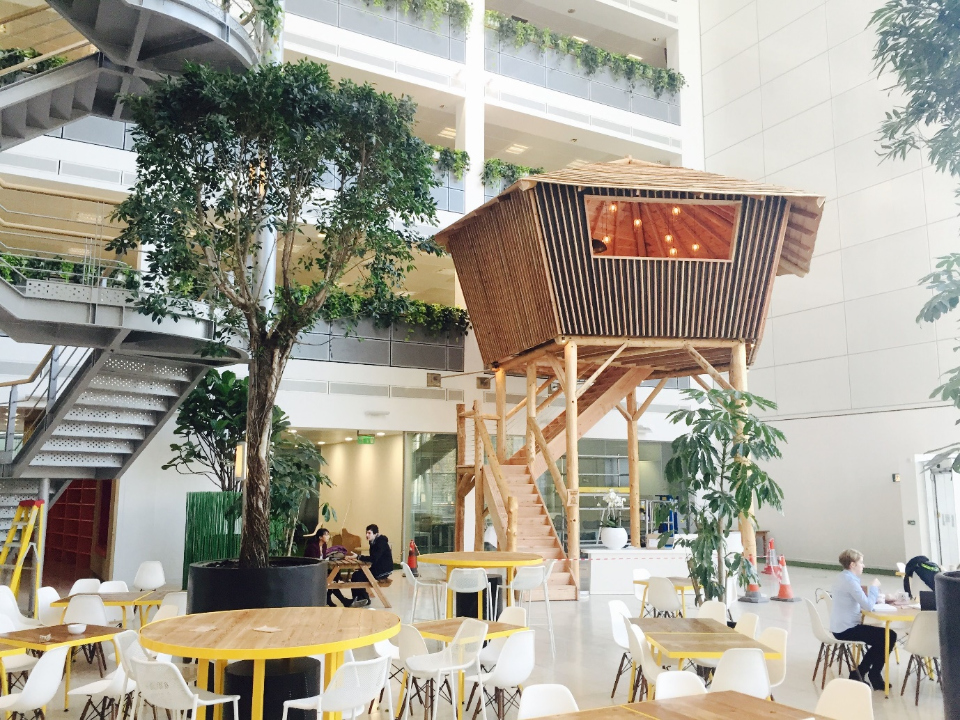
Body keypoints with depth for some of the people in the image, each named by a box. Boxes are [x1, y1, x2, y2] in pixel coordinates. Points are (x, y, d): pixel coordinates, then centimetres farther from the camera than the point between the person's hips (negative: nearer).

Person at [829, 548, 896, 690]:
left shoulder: (841, 578, 12)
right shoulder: (850, 581, -20)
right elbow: (868, 605, -23)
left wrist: (872, 591, 4)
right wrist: (874, 587, -9)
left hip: (840, 627, 10)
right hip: (847, 630, -10)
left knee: (880, 637, 23)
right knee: (889, 636, -6)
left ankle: (860, 673, 23)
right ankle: (874, 675, 9)